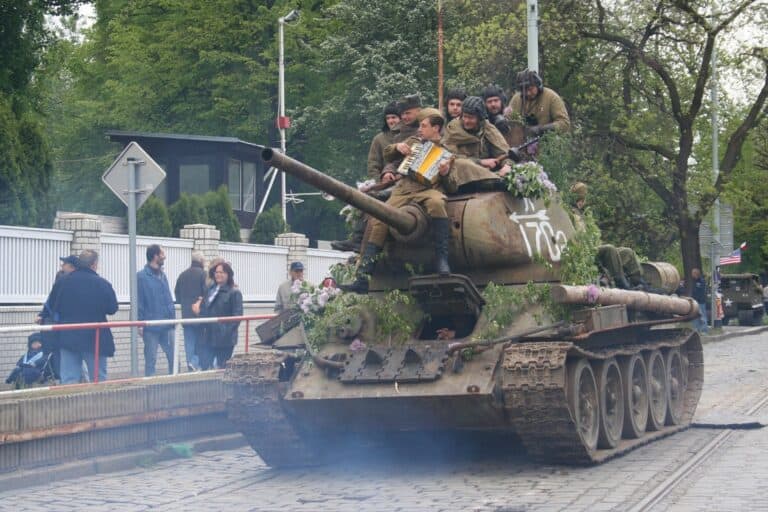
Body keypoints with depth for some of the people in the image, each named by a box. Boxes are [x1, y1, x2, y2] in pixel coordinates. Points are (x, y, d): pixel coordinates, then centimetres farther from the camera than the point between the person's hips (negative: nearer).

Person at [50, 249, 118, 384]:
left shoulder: (62, 282, -3)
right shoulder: (103, 284, -10)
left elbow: (53, 308, 3)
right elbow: (112, 309, -6)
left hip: (68, 338, 2)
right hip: (96, 338, -2)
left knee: (69, 379, 3)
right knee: (99, 379, 11)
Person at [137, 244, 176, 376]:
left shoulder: (162, 275, 12)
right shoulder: (142, 276, -9)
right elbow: (138, 301, -10)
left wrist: (173, 317, 11)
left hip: (167, 326, 6)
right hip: (151, 327, -6)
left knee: (174, 357, 6)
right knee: (151, 360, 3)